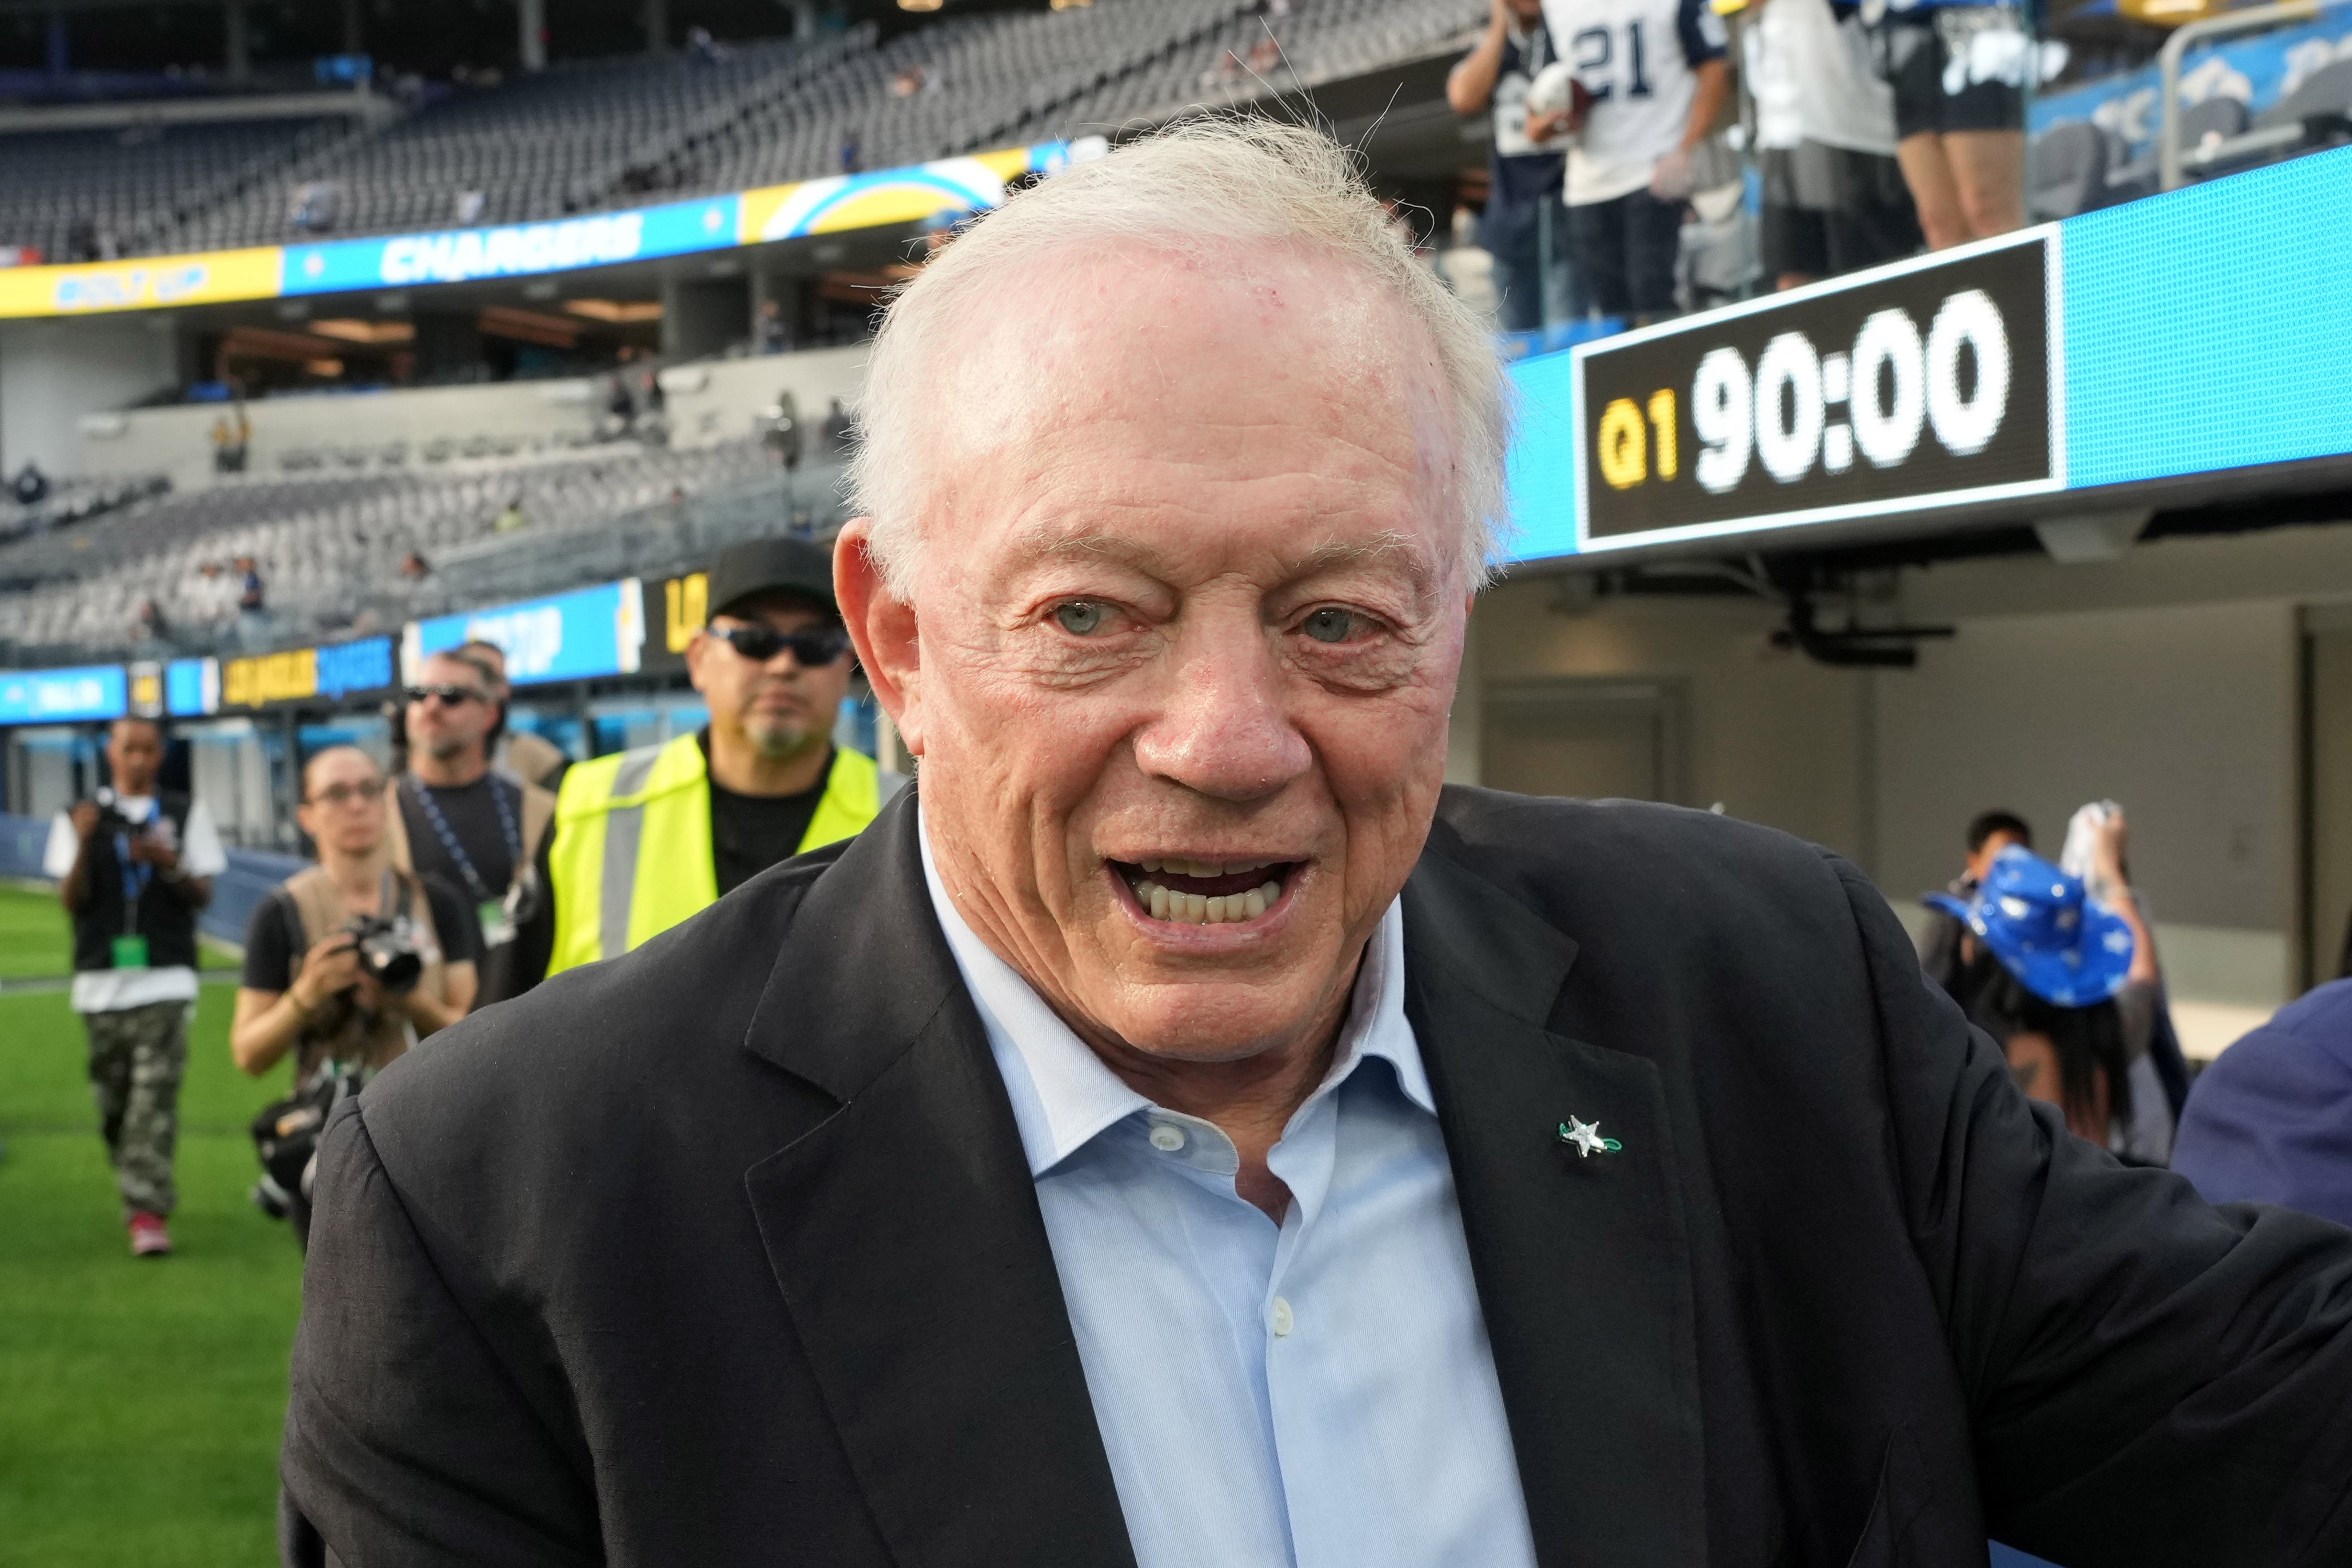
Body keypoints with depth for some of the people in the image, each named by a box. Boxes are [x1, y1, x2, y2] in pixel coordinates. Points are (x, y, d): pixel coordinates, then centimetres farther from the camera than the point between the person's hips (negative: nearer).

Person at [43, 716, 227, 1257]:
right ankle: (141, 1189, 25)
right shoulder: (81, 818, 9)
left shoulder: (187, 814, 9)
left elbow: (204, 896, 7)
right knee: (113, 1099, 6)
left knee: (157, 1095, -13)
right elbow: (71, 900, 1)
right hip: (102, 979, 2)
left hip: (165, 978, -2)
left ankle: (148, 1211, -16)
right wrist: (84, 845, -14)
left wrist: (171, 865, -12)